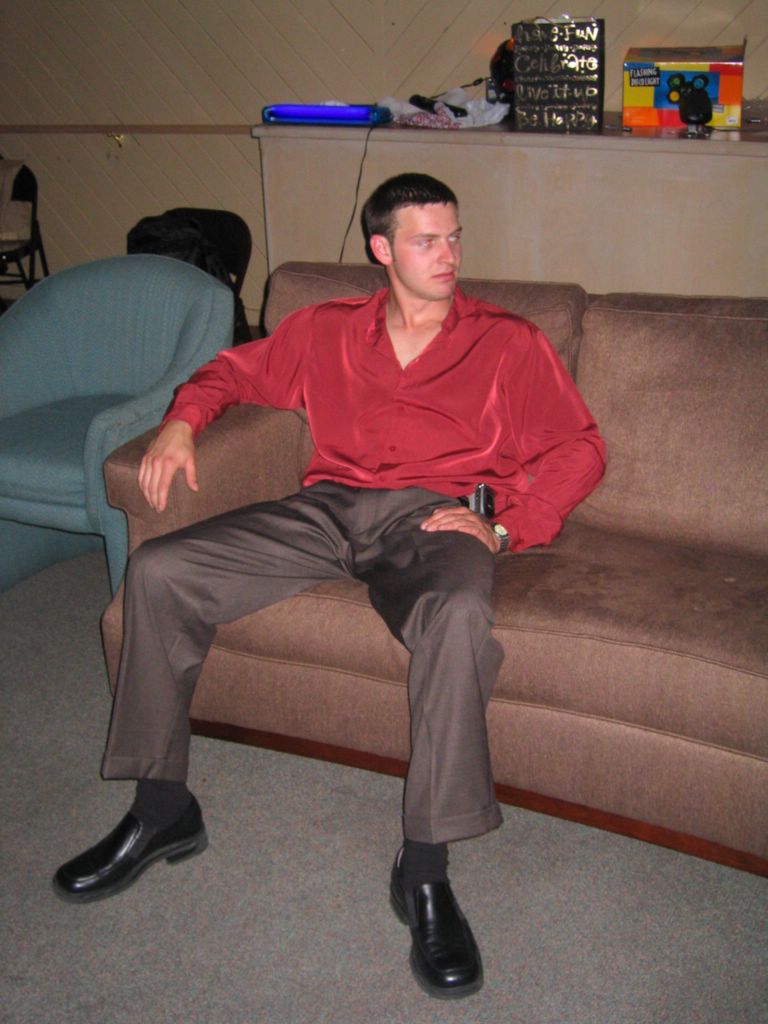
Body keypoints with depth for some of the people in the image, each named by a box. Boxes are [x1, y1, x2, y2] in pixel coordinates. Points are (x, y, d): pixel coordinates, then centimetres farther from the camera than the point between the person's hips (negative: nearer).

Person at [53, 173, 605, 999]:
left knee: (459, 612, -39)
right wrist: (182, 422, 6)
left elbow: (578, 448, 7)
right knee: (157, 571, -15)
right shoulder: (326, 330, 22)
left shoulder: (508, 342, 14)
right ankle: (161, 810, -2)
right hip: (327, 506, 3)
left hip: (433, 518, -3)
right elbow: (235, 370, 29)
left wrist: (505, 529, -9)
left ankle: (424, 870, -26)